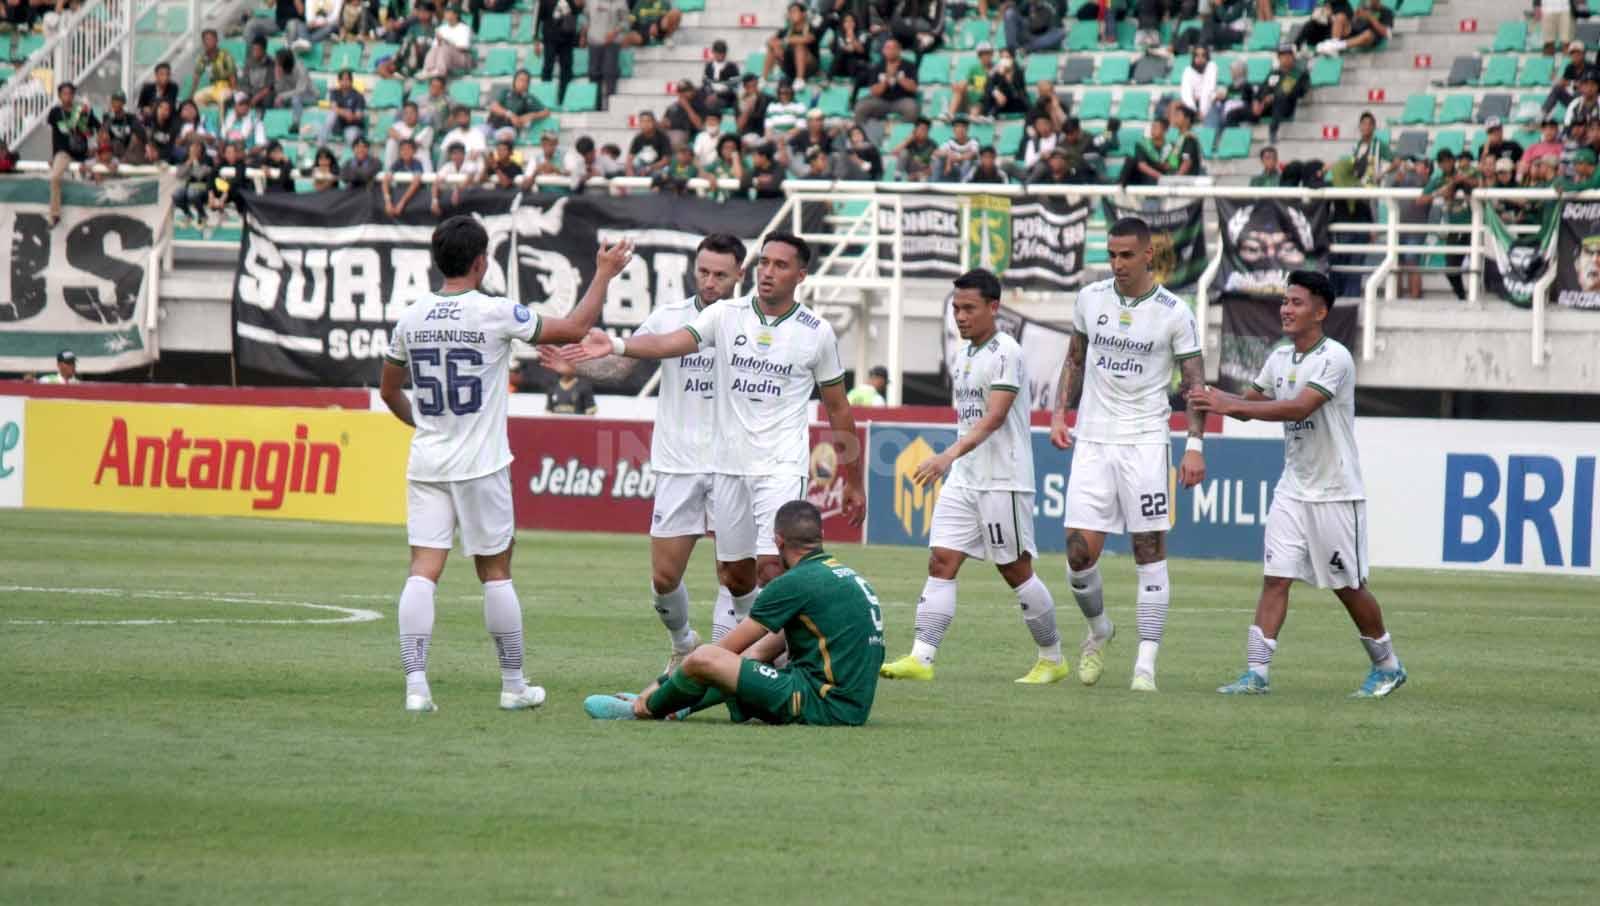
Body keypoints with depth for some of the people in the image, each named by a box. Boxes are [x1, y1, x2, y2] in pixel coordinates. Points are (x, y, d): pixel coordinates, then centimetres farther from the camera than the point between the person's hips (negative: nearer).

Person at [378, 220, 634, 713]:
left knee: (423, 572, -1)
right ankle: (514, 685, 16)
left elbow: (389, 391, 16)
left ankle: (416, 685, -11)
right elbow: (575, 327, -1)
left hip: (426, 464, 3)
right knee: (495, 573, 7)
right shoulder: (495, 314, -10)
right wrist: (604, 274, 12)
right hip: (480, 467, -3)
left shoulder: (410, 319, 3)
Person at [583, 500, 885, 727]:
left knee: (704, 658, -12)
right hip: (852, 703, 9)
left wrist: (655, 689, 6)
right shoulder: (845, 575, 17)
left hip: (825, 706, -9)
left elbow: (729, 648, -5)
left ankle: (648, 709, 16)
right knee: (756, 653, 31)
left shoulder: (796, 582, -11)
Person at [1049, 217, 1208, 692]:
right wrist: (1060, 413, 9)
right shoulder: (1090, 298, 6)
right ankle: (1098, 628, 24)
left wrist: (1195, 445, -10)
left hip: (1145, 440, -3)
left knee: (1149, 549, -5)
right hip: (1092, 440, 3)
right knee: (1080, 551, -5)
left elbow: (1195, 381, -2)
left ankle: (1146, 662, -3)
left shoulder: (1174, 313, -5)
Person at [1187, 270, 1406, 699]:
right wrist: (1215, 400, -7)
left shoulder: (1335, 358, -18)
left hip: (1335, 494, -6)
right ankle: (1256, 673, -8)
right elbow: (1251, 402, 16)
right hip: (1292, 490, 6)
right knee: (1275, 579, -5)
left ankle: (1387, 666, 22)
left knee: (1349, 587, 4)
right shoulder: (1280, 357, 7)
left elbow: (1299, 408, -29)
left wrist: (1231, 404, -32)